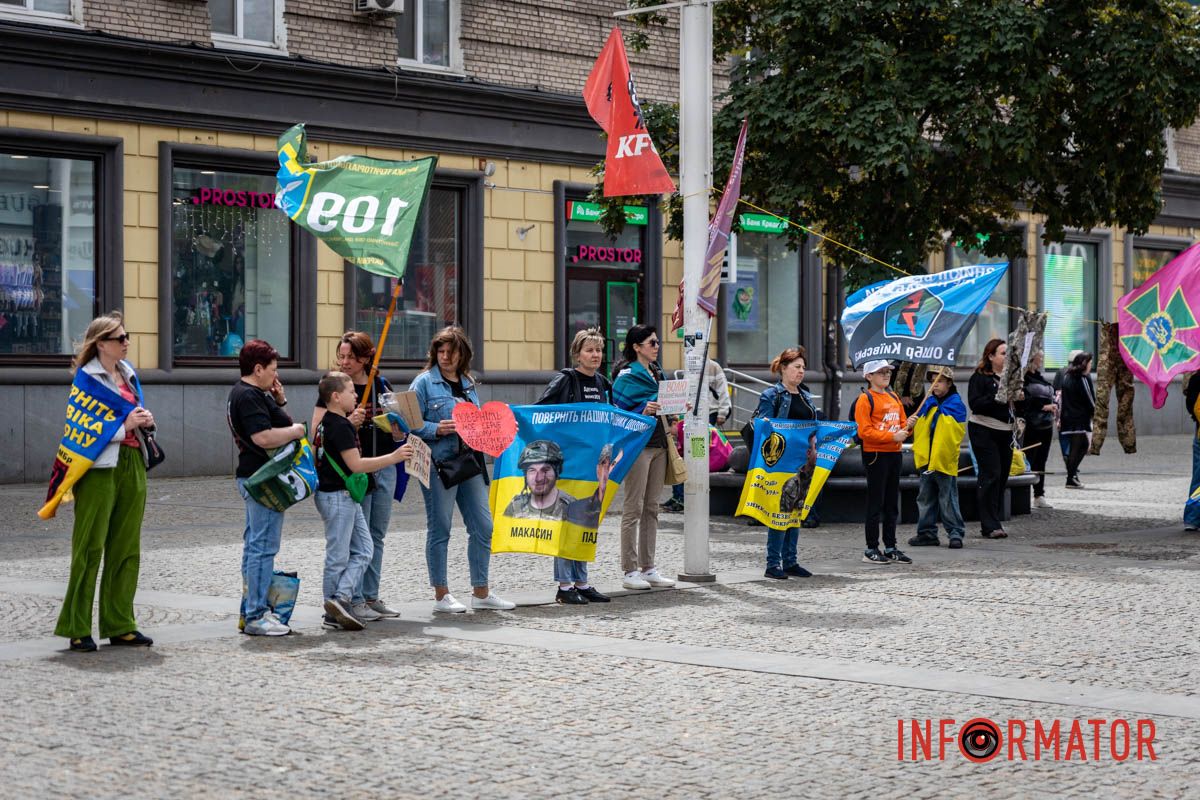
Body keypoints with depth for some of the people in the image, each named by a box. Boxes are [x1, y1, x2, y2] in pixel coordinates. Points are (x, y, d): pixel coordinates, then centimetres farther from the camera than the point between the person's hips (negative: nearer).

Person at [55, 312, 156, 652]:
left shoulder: (128, 372, 15)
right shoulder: (87, 377, -9)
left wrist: (146, 420, 3)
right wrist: (123, 426, -18)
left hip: (132, 464, 8)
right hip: (100, 467, -8)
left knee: (127, 548, 9)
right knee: (90, 548, -4)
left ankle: (120, 626, 15)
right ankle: (77, 630, 2)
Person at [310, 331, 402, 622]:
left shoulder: (382, 385, 9)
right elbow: (317, 429, -9)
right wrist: (347, 422, -23)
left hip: (384, 466, 5)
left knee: (377, 535, 10)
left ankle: (371, 597, 18)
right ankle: (354, 601, 0)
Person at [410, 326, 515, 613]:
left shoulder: (468, 384, 15)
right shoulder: (424, 382, -3)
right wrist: (437, 429, -21)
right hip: (439, 463, -6)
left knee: (482, 525, 6)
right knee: (440, 529, 0)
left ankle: (481, 592, 17)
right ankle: (441, 595, 9)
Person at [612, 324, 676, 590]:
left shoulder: (656, 372, 16)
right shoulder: (626, 376, -9)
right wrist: (643, 410, -27)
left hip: (658, 444, 8)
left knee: (651, 508, 10)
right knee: (634, 508, -5)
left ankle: (648, 568, 16)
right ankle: (630, 571, -1)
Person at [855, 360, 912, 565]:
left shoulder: (893, 397, 15)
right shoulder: (865, 399, -9)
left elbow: (902, 421, 19)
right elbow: (864, 431, -15)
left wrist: (906, 430, -5)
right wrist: (892, 437, -19)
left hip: (894, 454, 7)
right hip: (875, 455, -7)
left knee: (892, 503, 11)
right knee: (876, 503, -4)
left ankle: (890, 548, 18)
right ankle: (871, 550, 2)